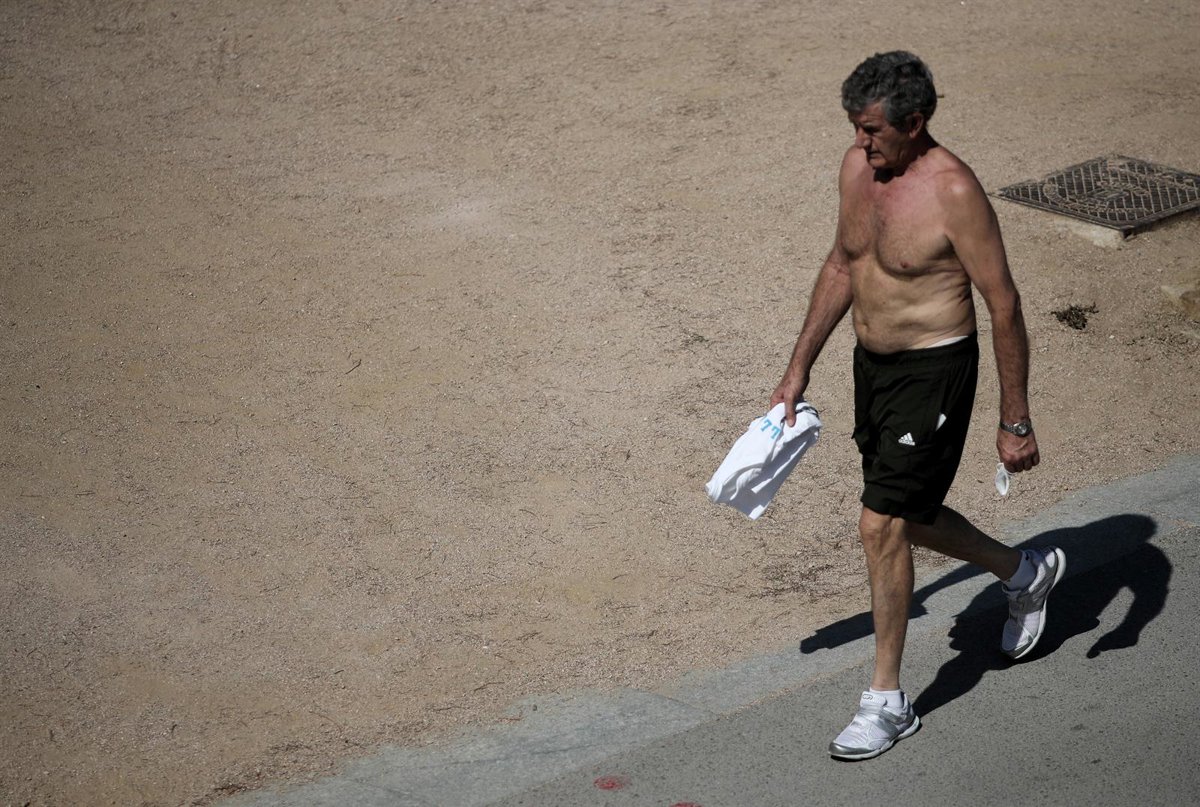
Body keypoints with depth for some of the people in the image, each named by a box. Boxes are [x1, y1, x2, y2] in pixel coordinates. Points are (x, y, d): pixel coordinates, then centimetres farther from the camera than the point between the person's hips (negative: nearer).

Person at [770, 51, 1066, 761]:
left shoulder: (953, 191, -22)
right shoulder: (858, 167, 0)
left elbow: (1005, 307, -18)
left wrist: (1016, 422, -16)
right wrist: (799, 369, 14)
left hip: (934, 370, -8)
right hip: (873, 362, 8)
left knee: (883, 524, -9)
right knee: (906, 515, 19)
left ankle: (888, 701, 6)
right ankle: (1026, 572, 45)